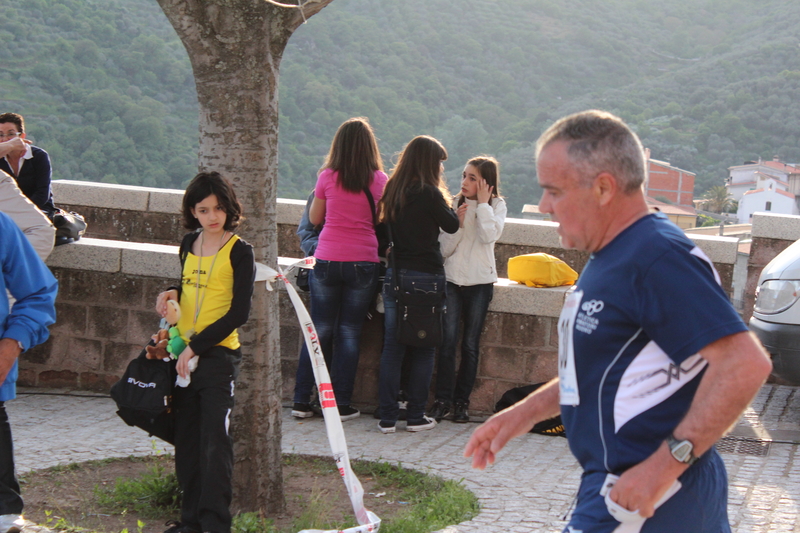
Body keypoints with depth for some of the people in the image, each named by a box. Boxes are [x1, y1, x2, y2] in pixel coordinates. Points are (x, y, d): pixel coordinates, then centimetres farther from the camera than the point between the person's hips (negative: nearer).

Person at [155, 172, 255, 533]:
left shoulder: (239, 251, -9)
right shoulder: (189, 245, 10)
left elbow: (239, 312, -13)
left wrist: (196, 347, -14)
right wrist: (172, 294, 2)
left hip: (218, 354, -6)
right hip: (183, 354, 6)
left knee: (214, 441, -8)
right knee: (186, 439, 10)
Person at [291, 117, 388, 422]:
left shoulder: (328, 177, -4)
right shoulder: (379, 180, -2)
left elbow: (314, 218, 7)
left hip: (327, 261, 0)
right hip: (363, 262, 0)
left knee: (319, 331, 9)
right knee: (349, 334, 7)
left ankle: (301, 401, 11)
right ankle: (341, 405, 8)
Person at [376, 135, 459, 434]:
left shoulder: (392, 190, 6)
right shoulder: (429, 193, -12)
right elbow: (452, 225, -2)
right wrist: (444, 196, 10)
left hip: (394, 275, 5)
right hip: (425, 276, -5)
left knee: (392, 346, 6)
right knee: (423, 348, 5)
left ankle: (387, 417, 5)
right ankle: (415, 416, 8)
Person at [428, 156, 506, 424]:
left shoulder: (497, 205, 4)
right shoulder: (455, 204, 7)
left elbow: (489, 236, -16)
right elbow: (444, 248, 2)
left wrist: (483, 203, -9)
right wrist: (458, 223, -11)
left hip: (480, 281, -1)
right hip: (452, 279, 1)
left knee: (470, 345, 2)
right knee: (448, 341, -9)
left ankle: (461, 401, 9)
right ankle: (443, 399, -4)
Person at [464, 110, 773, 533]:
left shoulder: (659, 259, -20)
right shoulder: (611, 258, 14)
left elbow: (746, 364, -27)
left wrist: (666, 463, -28)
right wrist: (526, 413, 16)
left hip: (638, 499, -10)